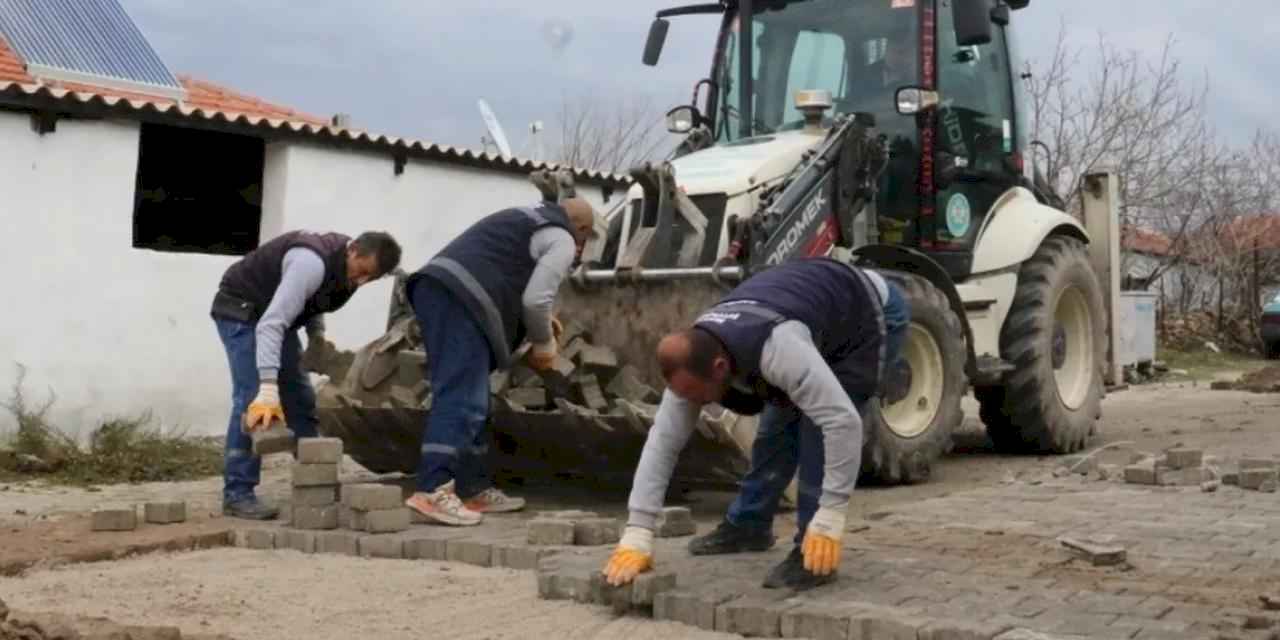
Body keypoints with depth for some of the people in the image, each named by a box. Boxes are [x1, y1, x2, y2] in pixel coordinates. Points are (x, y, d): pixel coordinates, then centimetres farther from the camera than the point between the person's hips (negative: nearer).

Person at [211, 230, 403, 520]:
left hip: (274, 311, 9)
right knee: (252, 399, -18)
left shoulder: (346, 267, -9)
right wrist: (268, 388, -51)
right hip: (241, 309, -9)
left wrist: (317, 333, -4)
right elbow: (270, 325, -43)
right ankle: (237, 494, -14)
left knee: (300, 397, 6)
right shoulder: (313, 262, -36)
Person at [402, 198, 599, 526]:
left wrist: (540, 323, 38)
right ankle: (432, 491, -22)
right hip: (460, 300, -10)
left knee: (469, 400, 13)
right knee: (461, 401, -14)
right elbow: (535, 299, -5)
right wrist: (544, 344, 11)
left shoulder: (526, 219, 33)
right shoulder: (561, 241, 5)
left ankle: (475, 489, 17)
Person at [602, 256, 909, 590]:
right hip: (825, 310, 7)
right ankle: (748, 524, 27)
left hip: (873, 314, -7)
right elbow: (663, 440, -16)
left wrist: (829, 522, -41)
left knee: (817, 425, -18)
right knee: (779, 421, 9)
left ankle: (814, 550, -9)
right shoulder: (693, 359, -20)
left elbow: (843, 422, -43)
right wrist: (636, 537, -21)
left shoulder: (777, 350, -43)